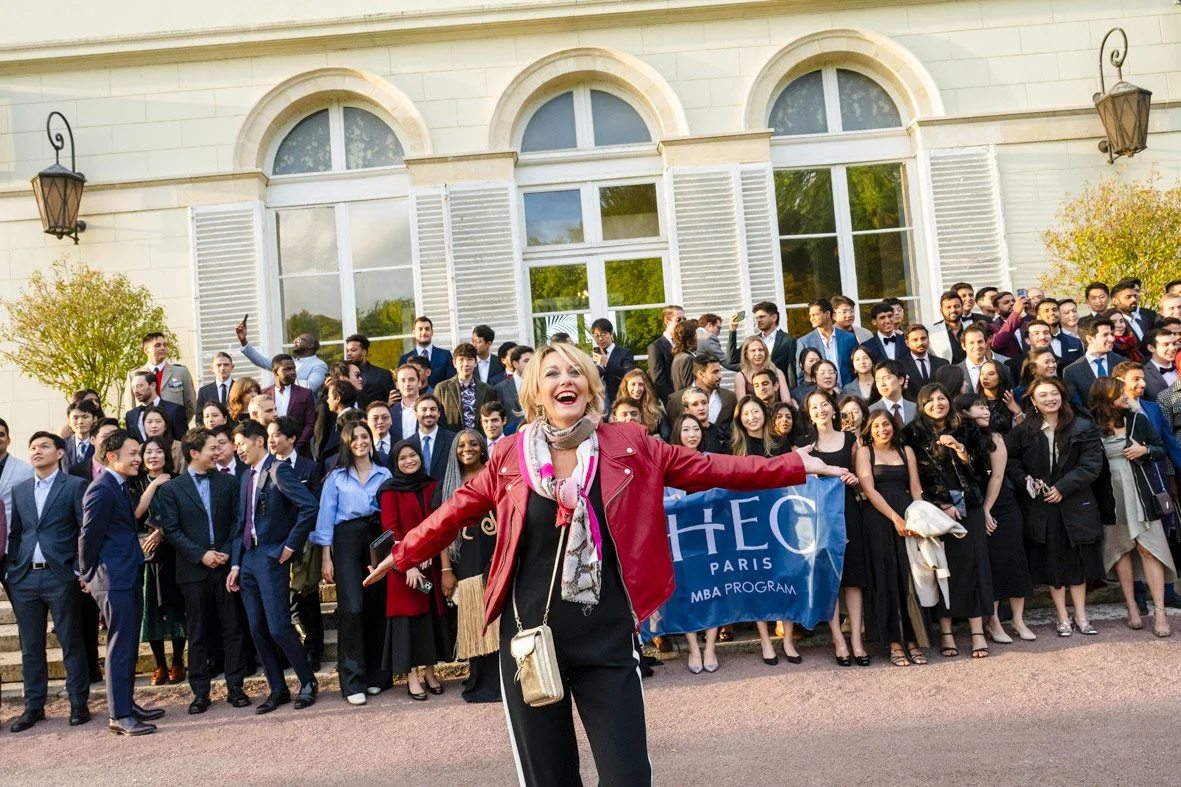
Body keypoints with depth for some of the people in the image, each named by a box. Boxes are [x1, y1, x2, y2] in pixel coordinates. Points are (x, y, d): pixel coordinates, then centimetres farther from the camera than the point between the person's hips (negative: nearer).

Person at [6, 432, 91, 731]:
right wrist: (12, 572, 8)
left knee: (72, 644, 2)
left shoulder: (75, 486, -1)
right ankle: (33, 707, 20)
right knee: (30, 647, 10)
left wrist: (81, 571, -11)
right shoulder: (19, 490, 14)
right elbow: (15, 534, 17)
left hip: (61, 577, -5)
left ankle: (79, 704, 11)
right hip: (25, 579, 5)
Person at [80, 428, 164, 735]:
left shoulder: (120, 487, 15)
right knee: (120, 646, -4)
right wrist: (88, 576, -5)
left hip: (129, 578, 9)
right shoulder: (101, 490, -16)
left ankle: (127, 704, 25)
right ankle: (119, 716, 2)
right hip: (114, 580, -9)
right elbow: (89, 536, -15)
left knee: (129, 645, 15)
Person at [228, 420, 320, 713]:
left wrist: (290, 546, -15)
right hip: (248, 559, 8)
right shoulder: (247, 477, 15)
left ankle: (308, 682, 10)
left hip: (272, 558, -8)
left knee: (278, 627, -8)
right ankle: (277, 689, 19)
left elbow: (309, 506, -21)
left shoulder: (278, 471, -10)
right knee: (258, 629, 9)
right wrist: (236, 564, 10)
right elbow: (241, 524, 16)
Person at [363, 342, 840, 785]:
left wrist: (797, 466, 4)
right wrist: (403, 556, 21)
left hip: (607, 638, -1)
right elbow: (459, 509, 12)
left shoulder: (628, 445, -1)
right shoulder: (511, 455, 0)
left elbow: (709, 470, 4)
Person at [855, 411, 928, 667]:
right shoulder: (864, 452, 4)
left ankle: (913, 641, 8)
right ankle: (895, 644, 4)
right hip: (878, 520, -3)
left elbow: (915, 488, 8)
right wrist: (895, 518, -14)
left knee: (910, 578, 1)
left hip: (908, 519, 3)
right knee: (886, 578, -1)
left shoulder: (906, 451, 14)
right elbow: (869, 490, -6)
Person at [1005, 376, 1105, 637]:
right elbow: (1009, 459, 4)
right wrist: (1025, 481, -11)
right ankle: (1062, 618, 17)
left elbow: (1092, 463, -7)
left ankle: (1081, 616, 21)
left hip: (1075, 503, 0)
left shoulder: (1083, 427, -2)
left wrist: (1063, 487, -14)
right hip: (1040, 505, 0)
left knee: (1077, 559, 9)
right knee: (1051, 561, 6)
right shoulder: (1023, 431, 0)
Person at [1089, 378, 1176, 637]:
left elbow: (1161, 450, 9)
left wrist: (1144, 450, -12)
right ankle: (1132, 607, 17)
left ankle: (1160, 611, -2)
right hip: (1112, 496, 0)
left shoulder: (1137, 419, 1)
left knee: (1148, 548, -3)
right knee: (1121, 548, 8)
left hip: (1141, 492, 0)